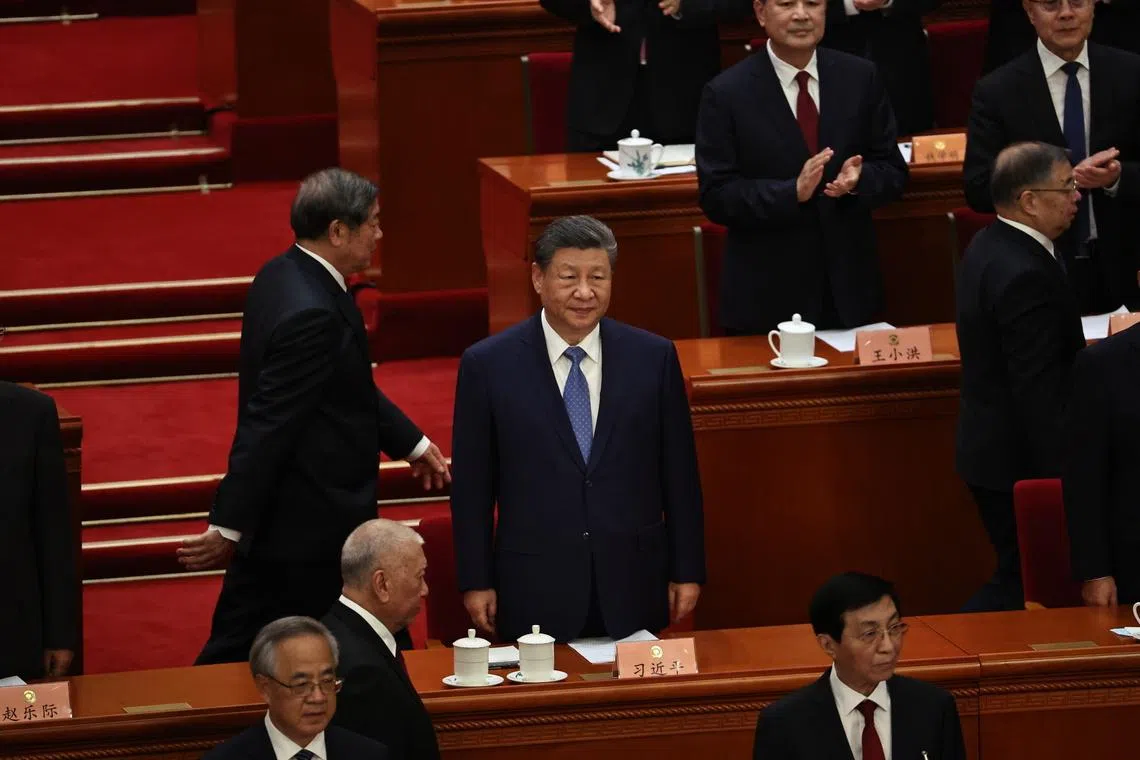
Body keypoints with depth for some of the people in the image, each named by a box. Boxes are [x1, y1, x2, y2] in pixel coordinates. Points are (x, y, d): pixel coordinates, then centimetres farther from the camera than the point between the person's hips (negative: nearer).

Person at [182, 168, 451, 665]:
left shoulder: (283, 278, 7)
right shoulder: (313, 313, -25)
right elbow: (268, 427, -25)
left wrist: (411, 443, 24)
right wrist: (229, 528, -23)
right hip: (311, 527, -9)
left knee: (235, 649, 13)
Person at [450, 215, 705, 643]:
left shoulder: (654, 358, 2)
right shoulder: (488, 365, -2)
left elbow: (679, 475, 6)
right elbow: (471, 486, 2)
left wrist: (687, 573, 5)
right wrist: (476, 582, 0)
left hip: (632, 591, 2)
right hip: (535, 592, -1)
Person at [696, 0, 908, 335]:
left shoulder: (861, 78, 3)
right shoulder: (726, 94, -7)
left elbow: (893, 173, 5)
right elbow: (716, 197, -11)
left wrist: (858, 179, -17)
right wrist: (793, 192, -24)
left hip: (849, 287, 3)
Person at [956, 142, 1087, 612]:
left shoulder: (989, 247, 8)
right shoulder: (1026, 275, -24)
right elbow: (1040, 393, -25)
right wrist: (1059, 479, -22)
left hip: (991, 446, 10)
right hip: (1020, 464, -10)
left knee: (1017, 578, 15)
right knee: (1023, 588, -2)